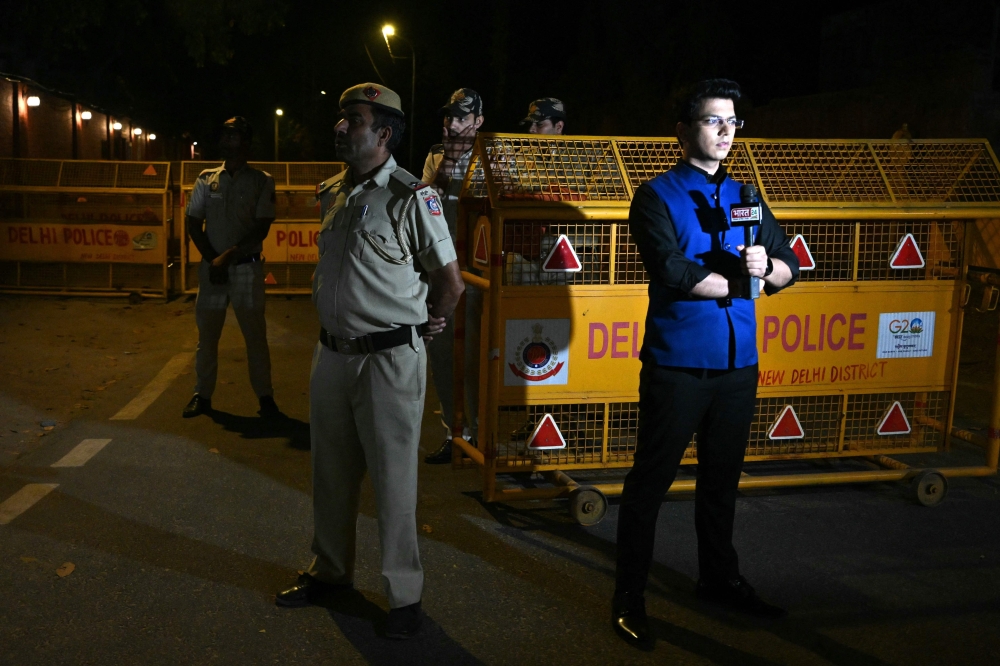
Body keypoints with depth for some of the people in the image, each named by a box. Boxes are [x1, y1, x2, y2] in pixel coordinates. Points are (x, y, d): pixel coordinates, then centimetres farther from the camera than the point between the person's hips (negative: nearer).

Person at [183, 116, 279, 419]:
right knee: (207, 333, 7)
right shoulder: (206, 178, 8)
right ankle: (202, 395, 16)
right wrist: (212, 260, -7)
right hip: (211, 266, 3)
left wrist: (229, 256, -15)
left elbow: (262, 229, -6)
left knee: (255, 334, 1)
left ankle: (265, 396, 9)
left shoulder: (262, 181, 0)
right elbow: (193, 224, 6)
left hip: (247, 267, -3)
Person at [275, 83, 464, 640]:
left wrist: (422, 327, 5)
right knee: (331, 471, 17)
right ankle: (331, 572, 35)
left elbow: (451, 282, -6)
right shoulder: (331, 194, 10)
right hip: (333, 353, 7)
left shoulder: (413, 198, -12)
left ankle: (405, 595, 16)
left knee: (394, 478, 2)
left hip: (390, 359, -7)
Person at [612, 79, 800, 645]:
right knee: (650, 481, 2)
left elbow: (790, 267, 10)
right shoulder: (657, 196, -3)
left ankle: (720, 578, 35)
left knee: (723, 477, 17)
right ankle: (630, 597, 14)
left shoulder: (744, 197, 14)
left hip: (738, 364, 5)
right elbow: (672, 271, -17)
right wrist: (740, 282, -7)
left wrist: (767, 266, -13)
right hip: (678, 364, -5)